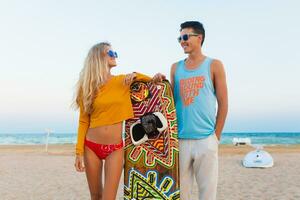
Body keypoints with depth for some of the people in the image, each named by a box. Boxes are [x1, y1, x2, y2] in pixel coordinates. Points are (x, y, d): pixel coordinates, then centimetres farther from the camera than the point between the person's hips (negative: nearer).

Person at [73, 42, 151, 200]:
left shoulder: (123, 81, 2)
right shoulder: (87, 86, 1)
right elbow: (83, 122, 1)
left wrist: (135, 75, -8)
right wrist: (79, 151, -4)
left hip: (115, 148, 0)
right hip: (91, 146, 1)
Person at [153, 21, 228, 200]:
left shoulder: (214, 65, 3)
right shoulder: (176, 68, 13)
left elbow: (223, 103, 1)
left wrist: (216, 135, -2)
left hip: (206, 139, -3)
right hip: (180, 139, 3)